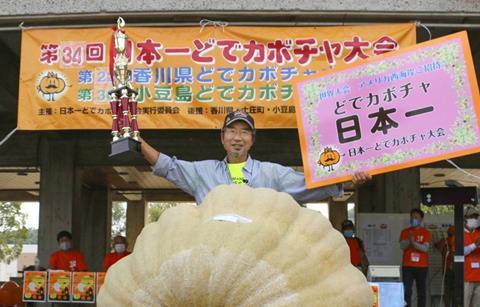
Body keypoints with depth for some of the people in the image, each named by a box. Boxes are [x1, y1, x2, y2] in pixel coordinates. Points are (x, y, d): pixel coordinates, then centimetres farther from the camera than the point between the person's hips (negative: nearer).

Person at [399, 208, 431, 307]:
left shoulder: (426, 233, 5)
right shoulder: (405, 232, 10)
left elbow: (425, 248, -8)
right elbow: (402, 246, -2)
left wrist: (414, 242, -22)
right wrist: (409, 240, -20)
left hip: (422, 266, 0)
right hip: (407, 266, 1)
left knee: (421, 291, 2)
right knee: (406, 291, -7)